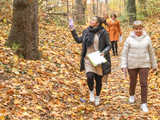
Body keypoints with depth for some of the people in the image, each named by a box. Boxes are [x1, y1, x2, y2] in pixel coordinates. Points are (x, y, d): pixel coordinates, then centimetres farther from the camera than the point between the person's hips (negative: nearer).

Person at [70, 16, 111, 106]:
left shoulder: (103, 33, -7)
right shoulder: (86, 31, 4)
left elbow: (109, 45, -1)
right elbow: (79, 40, 18)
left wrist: (104, 52, -19)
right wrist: (73, 31, 9)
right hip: (88, 59, 2)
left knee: (98, 79, 7)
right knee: (90, 77, -17)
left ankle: (97, 97, 31)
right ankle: (91, 91, 13)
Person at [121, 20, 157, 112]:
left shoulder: (147, 39, -1)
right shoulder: (129, 39, -4)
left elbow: (151, 52, 8)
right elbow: (124, 53, -1)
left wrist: (154, 65, 13)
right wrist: (124, 65, -7)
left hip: (144, 65, 0)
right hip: (132, 65, 0)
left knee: (144, 83, -5)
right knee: (133, 82, 16)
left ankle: (144, 104, 1)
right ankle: (132, 95, 45)